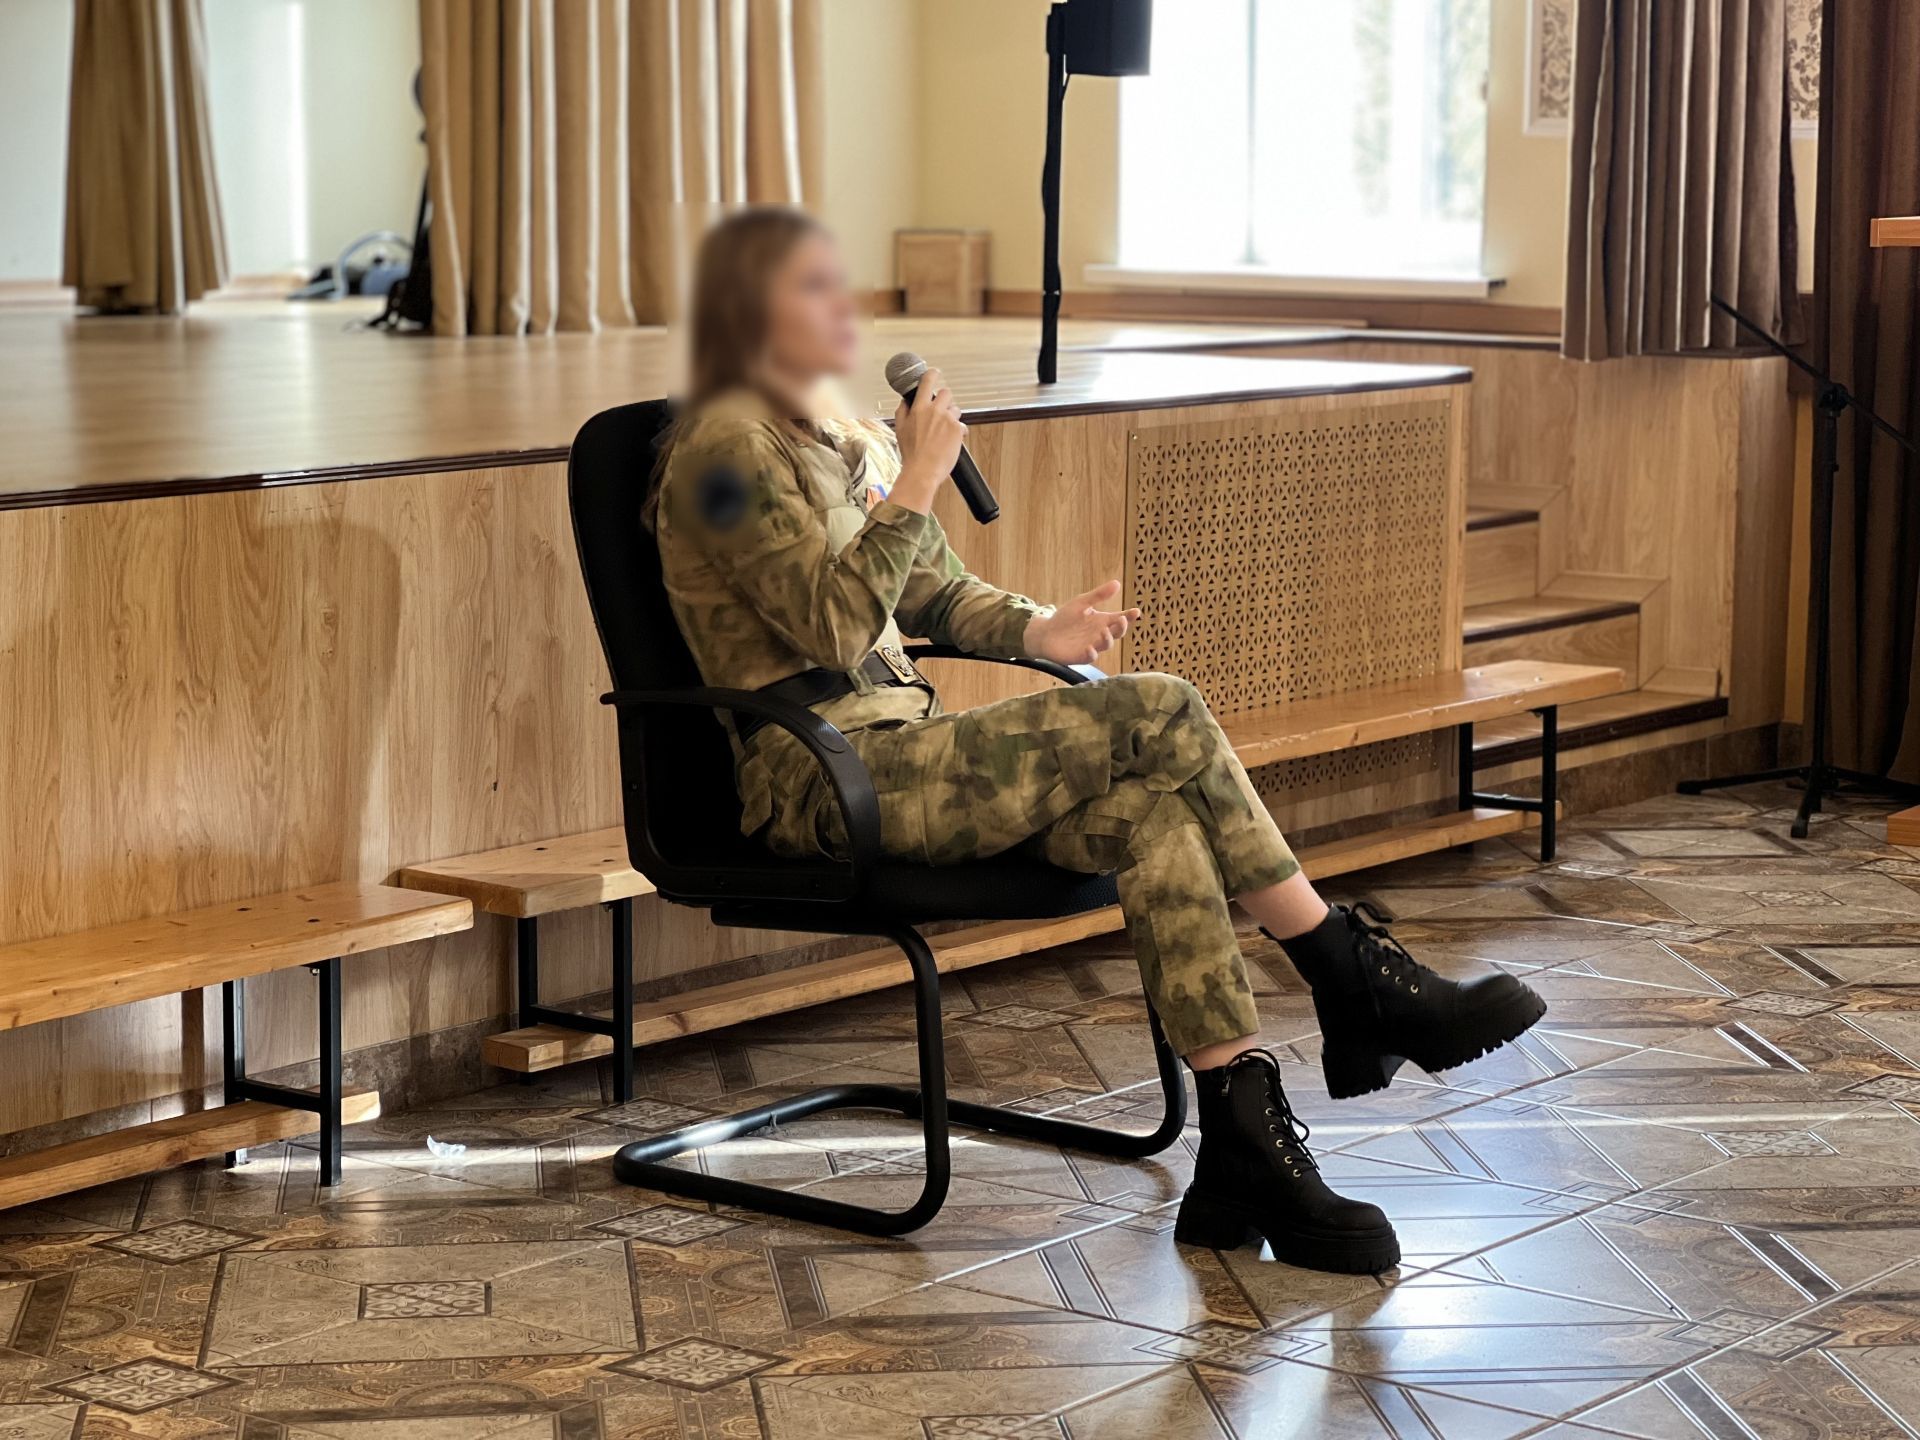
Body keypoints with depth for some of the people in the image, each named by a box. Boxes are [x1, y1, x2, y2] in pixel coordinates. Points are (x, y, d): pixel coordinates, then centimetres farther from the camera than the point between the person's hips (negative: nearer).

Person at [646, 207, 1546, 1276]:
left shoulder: (852, 442, 21)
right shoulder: (727, 450, -8)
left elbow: (940, 597, 23)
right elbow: (829, 627, -18)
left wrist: (1035, 631, 3)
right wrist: (918, 484, -18)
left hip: (899, 755, 8)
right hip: (818, 778, -8)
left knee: (1152, 814, -21)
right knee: (1160, 717, -21)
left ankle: (1244, 1151, -26)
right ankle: (1358, 980, -11)